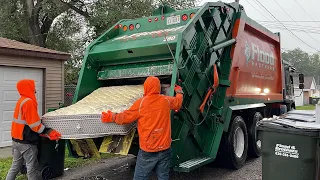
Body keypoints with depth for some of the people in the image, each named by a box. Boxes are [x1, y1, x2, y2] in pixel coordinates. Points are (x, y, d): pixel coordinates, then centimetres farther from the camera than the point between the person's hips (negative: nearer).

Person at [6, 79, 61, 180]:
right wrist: (48, 132, -15)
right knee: (32, 168, 0)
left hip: (17, 139, 9)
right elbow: (34, 124, -20)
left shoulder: (21, 100, 11)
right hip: (26, 142, -9)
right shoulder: (29, 102, -18)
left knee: (16, 166, 19)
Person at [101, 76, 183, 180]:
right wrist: (179, 91, 43)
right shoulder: (166, 100, 1)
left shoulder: (140, 103, -11)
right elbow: (178, 102, 23)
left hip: (148, 151, -4)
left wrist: (112, 117, 15)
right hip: (165, 148, 4)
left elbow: (125, 118, -3)